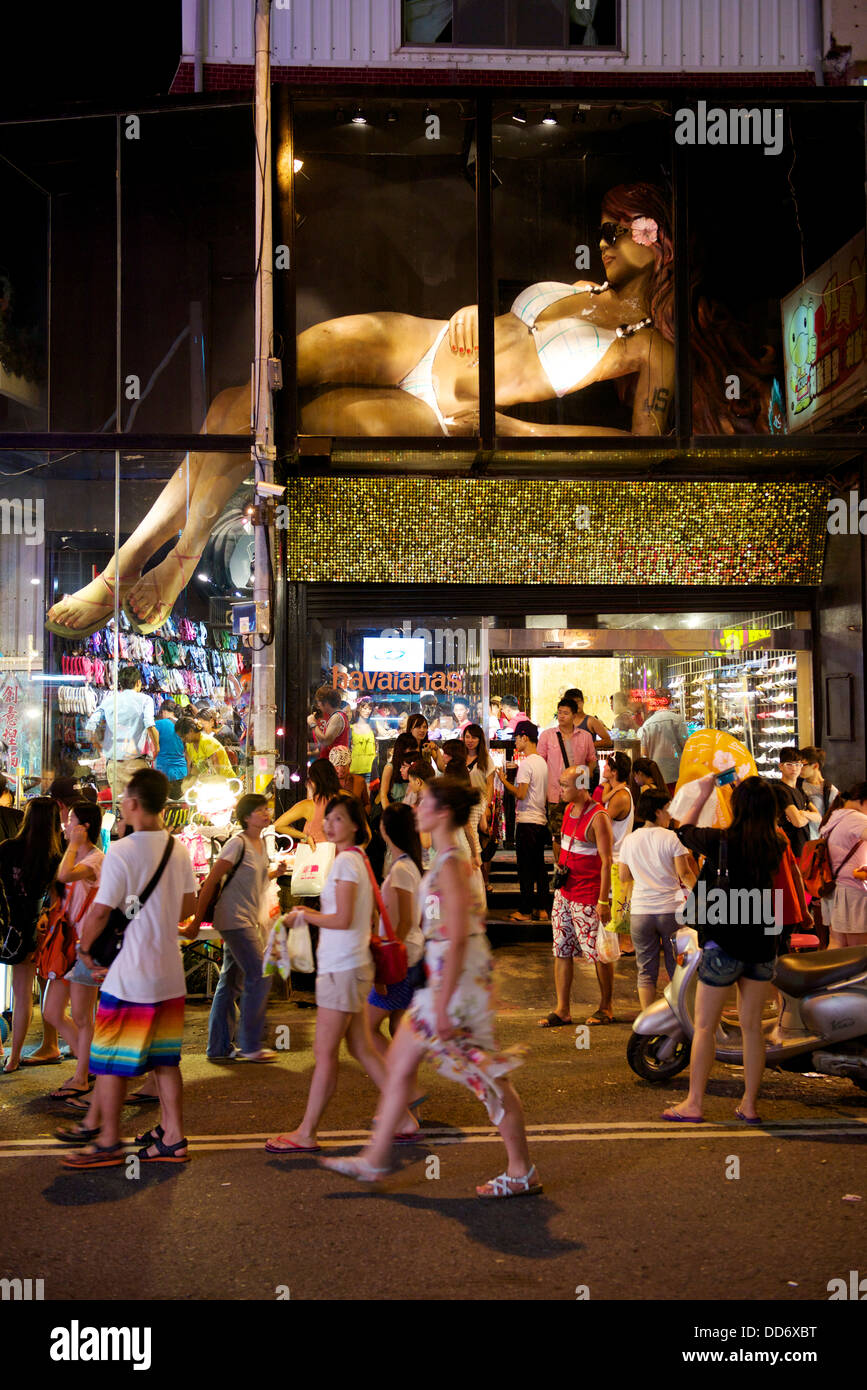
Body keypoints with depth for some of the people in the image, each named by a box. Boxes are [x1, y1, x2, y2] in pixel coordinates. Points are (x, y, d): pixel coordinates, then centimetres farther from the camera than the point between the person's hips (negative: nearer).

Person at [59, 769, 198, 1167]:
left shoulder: (121, 852, -15)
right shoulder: (178, 850, 5)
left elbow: (100, 912, -15)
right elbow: (187, 907, 14)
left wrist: (83, 948, 1)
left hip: (129, 974, -7)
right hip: (169, 973, 7)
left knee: (110, 1060, 5)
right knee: (165, 1059, 13)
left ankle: (109, 1142, 12)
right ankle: (172, 1137, 16)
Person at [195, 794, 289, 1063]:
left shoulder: (260, 843, 12)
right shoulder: (237, 843, -14)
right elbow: (211, 881, -15)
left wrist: (276, 872, 3)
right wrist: (197, 920, -16)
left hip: (248, 921, 9)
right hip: (235, 920, -9)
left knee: (231, 982, 12)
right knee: (260, 976, -8)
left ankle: (219, 1048, 18)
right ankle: (250, 1046, 1)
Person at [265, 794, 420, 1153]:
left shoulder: (345, 861, -14)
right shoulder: (358, 860, 15)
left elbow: (342, 919, -19)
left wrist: (305, 915, -7)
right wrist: (312, 914, 17)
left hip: (342, 968, -10)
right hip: (353, 964, 10)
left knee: (324, 1053, -2)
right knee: (362, 1049, 13)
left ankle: (306, 1134, 5)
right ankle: (404, 1118, 18)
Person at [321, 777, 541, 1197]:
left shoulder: (451, 864, -18)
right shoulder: (447, 861, 12)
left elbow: (457, 939, -22)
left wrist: (443, 1002, -22)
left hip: (460, 982, -10)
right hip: (442, 980, 10)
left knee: (488, 1077, 0)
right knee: (400, 1063, 13)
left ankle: (522, 1173, 12)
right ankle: (374, 1160, 22)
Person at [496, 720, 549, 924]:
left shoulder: (526, 763, -15)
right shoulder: (543, 763, 12)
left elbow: (520, 794, -19)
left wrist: (504, 781, -6)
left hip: (527, 821, -8)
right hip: (541, 820, 8)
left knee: (526, 868, -2)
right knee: (539, 866, 12)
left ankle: (526, 911, 2)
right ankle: (542, 909, 14)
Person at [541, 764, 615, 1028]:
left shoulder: (598, 817, -16)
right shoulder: (569, 809, 9)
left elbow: (607, 861, -17)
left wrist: (604, 901, -19)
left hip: (588, 897, -8)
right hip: (564, 893, 8)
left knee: (598, 954, 3)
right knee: (561, 950, 7)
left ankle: (606, 1007, 18)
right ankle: (562, 1010, 12)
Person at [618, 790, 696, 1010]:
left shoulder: (629, 840, 5)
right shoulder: (671, 838, -7)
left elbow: (623, 877, 12)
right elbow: (684, 873, -10)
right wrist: (693, 887, 5)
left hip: (639, 911, 3)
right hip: (671, 909, -2)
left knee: (646, 971, 7)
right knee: (677, 968, 10)